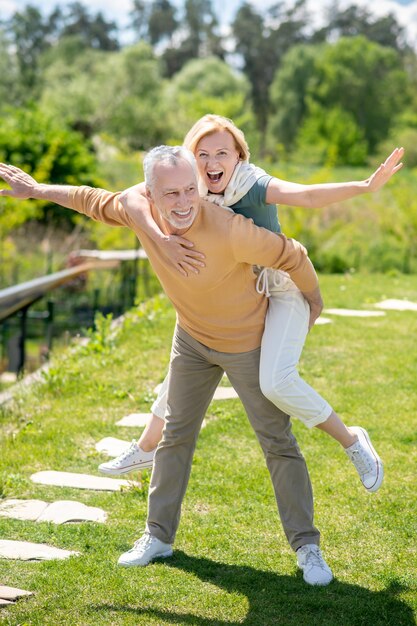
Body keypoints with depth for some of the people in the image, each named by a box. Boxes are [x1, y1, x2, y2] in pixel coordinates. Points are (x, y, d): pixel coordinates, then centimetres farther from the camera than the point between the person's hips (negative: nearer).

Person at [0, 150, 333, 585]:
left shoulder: (228, 230, -37)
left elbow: (291, 256, -23)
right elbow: (96, 201, 2)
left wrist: (311, 305, -5)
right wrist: (36, 190, 12)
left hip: (247, 342, -5)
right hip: (192, 338, 5)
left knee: (278, 443, 1)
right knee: (175, 434, 14)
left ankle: (307, 548, 12)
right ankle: (158, 536, 28)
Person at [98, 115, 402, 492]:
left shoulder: (254, 185, -27)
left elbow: (309, 196, -42)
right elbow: (131, 197, -27)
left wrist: (368, 186, -58)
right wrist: (163, 242, -43)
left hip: (282, 291, -6)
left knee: (276, 382, -27)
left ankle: (352, 441, -6)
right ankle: (146, 449, 42)